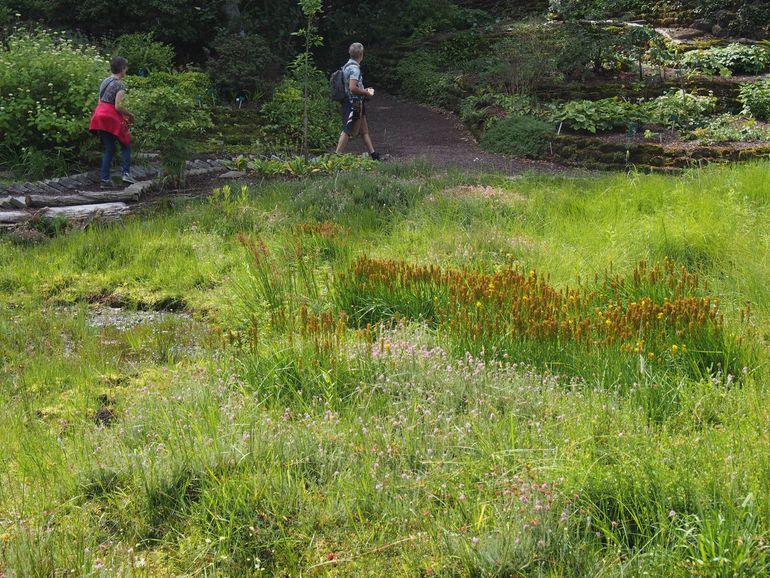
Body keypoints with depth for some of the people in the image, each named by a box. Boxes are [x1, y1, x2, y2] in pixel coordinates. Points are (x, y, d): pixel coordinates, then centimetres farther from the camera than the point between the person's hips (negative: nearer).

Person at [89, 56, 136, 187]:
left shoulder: (105, 81, 14)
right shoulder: (120, 84, -11)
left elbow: (100, 101, 16)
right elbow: (118, 106, -18)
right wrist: (129, 115, -1)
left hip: (100, 114, 7)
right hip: (112, 117, -7)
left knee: (108, 148, 12)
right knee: (125, 145, 8)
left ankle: (105, 178, 7)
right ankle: (126, 173, -6)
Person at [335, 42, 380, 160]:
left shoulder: (347, 66, 12)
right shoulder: (354, 68, -18)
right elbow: (353, 88, -27)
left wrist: (365, 90, 16)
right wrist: (366, 93, -12)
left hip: (357, 105, 10)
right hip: (354, 104, -10)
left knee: (364, 130, 14)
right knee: (348, 131, -5)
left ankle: (373, 154, 20)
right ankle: (337, 155, -3)